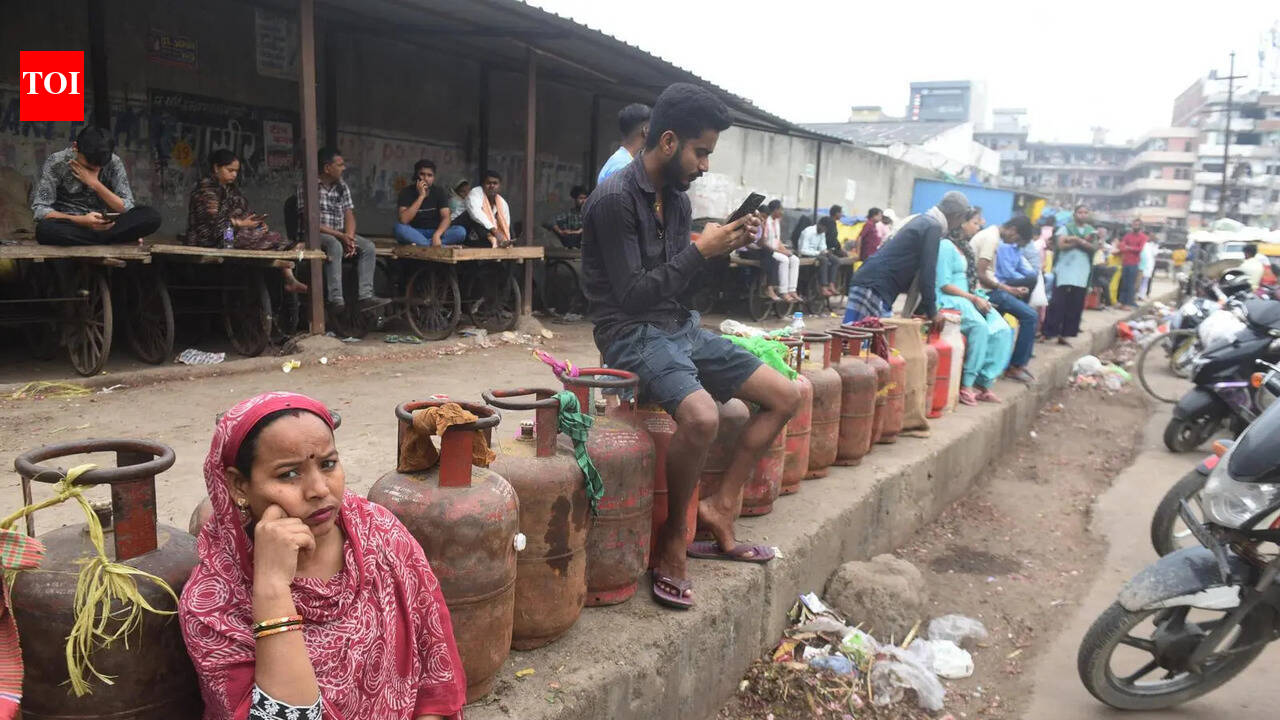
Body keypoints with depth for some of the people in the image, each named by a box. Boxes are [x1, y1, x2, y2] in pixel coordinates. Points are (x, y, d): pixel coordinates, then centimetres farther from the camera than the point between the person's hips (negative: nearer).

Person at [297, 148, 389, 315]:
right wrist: (339, 236, -22)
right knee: (334, 245, -37)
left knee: (368, 246, -17)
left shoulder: (342, 187, 11)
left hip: (340, 234, 7)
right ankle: (335, 301, -40)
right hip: (316, 234, -6)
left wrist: (349, 238, -15)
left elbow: (349, 216, 6)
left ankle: (365, 296, -24)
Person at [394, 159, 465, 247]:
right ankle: (442, 246, -34)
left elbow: (446, 218, -13)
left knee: (461, 231, -23)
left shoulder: (439, 191, -2)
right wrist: (421, 196, -26)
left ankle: (419, 244, -29)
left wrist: (436, 235, -33)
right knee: (399, 228, -35)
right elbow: (403, 220, -24)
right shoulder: (406, 191, -9)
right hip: (414, 233, -2)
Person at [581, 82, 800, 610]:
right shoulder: (615, 200, -14)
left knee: (785, 396, 3)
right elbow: (633, 295, -19)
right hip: (632, 333, -9)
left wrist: (724, 246, 0)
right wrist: (701, 250, -16)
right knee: (702, 416, -35)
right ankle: (672, 537, -11)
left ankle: (720, 508, 6)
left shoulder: (677, 200, 11)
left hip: (679, 327, 9)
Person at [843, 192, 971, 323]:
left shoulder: (923, 220, 20)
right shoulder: (933, 227, -10)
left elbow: (914, 270, 25)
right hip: (874, 287, -10)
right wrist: (932, 312, -6)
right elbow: (927, 272, -14)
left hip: (869, 282, 10)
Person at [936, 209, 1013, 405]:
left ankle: (984, 383, -12)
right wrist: (974, 298, -13)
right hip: (950, 300, -9)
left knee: (1003, 331, -13)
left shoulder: (966, 247, 19)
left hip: (971, 298, 9)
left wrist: (980, 297, 3)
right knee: (980, 326, -34)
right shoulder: (946, 246, -7)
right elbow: (944, 285, -13)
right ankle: (966, 384, -25)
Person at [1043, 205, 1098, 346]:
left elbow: (1094, 248, -2)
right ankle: (1047, 332, 1)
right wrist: (1084, 242, -12)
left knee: (1075, 305, 4)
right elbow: (1061, 245, -14)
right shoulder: (1066, 227, 1)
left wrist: (1079, 241, -17)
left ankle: (1063, 334, 11)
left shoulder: (1091, 231, 13)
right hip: (1065, 271, -4)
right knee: (1058, 303, -5)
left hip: (1081, 273, 4)